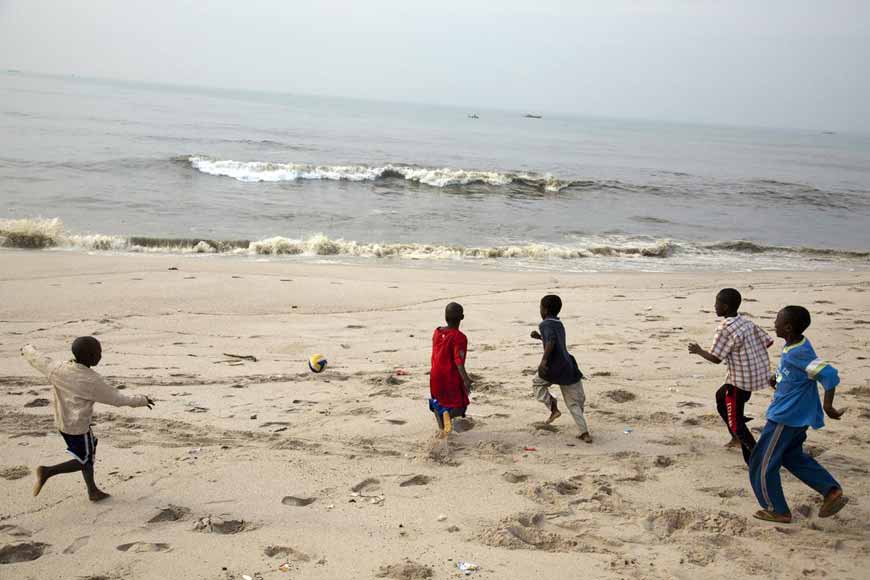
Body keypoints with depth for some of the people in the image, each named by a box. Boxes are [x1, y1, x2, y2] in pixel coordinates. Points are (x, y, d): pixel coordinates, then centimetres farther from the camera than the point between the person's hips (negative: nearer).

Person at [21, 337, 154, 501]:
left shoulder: (58, 368, -10)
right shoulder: (93, 382, -23)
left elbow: (38, 359, 8)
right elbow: (118, 399, -14)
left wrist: (28, 349, 31)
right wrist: (142, 400, 0)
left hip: (61, 423, 8)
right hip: (78, 427, -7)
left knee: (89, 450, 22)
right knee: (84, 461, 10)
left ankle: (92, 490, 30)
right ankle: (48, 471, -1)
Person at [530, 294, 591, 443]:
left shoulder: (545, 324, -6)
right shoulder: (559, 324, 20)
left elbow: (551, 341, -25)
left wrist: (544, 360, -29)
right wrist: (540, 337, 34)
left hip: (555, 369, -7)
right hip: (569, 368, 7)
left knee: (537, 383, 22)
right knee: (574, 403, 13)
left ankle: (553, 408, 6)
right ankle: (585, 433, 5)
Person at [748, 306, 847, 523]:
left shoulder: (799, 354, -26)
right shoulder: (797, 345, 3)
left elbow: (829, 375, -32)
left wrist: (828, 407, -28)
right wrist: (778, 378, 10)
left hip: (786, 417, -10)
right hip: (798, 415, 10)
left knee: (762, 464, 4)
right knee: (792, 456, 25)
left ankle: (777, 511, 16)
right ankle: (832, 491, 19)